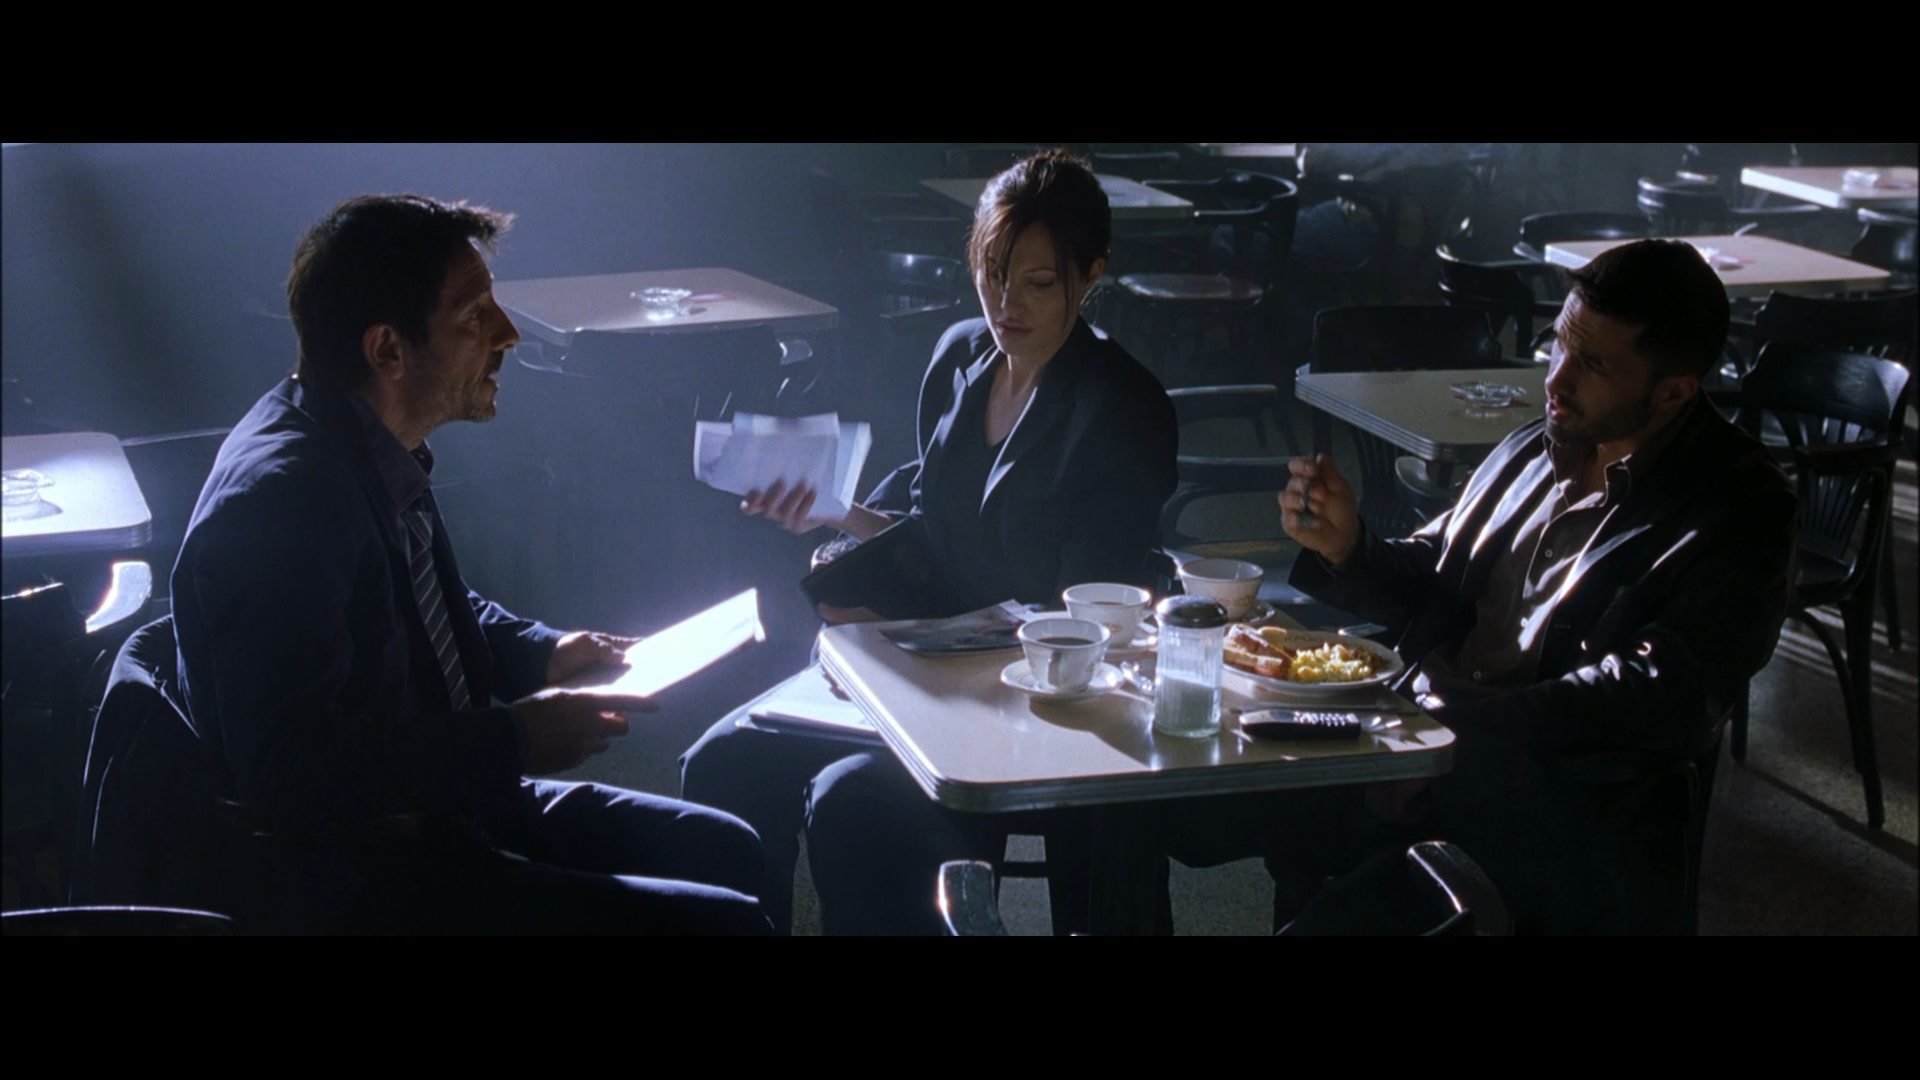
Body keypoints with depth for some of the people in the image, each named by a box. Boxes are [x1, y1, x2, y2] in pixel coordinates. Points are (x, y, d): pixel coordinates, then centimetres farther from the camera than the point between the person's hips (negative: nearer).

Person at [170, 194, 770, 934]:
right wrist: (514, 740, -24)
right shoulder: (284, 496, -26)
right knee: (725, 919, -17)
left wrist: (544, 654, 8)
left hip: (430, 806, 10)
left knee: (727, 849, 14)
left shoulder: (371, 450, 4)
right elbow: (293, 776, -31)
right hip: (344, 878, -10)